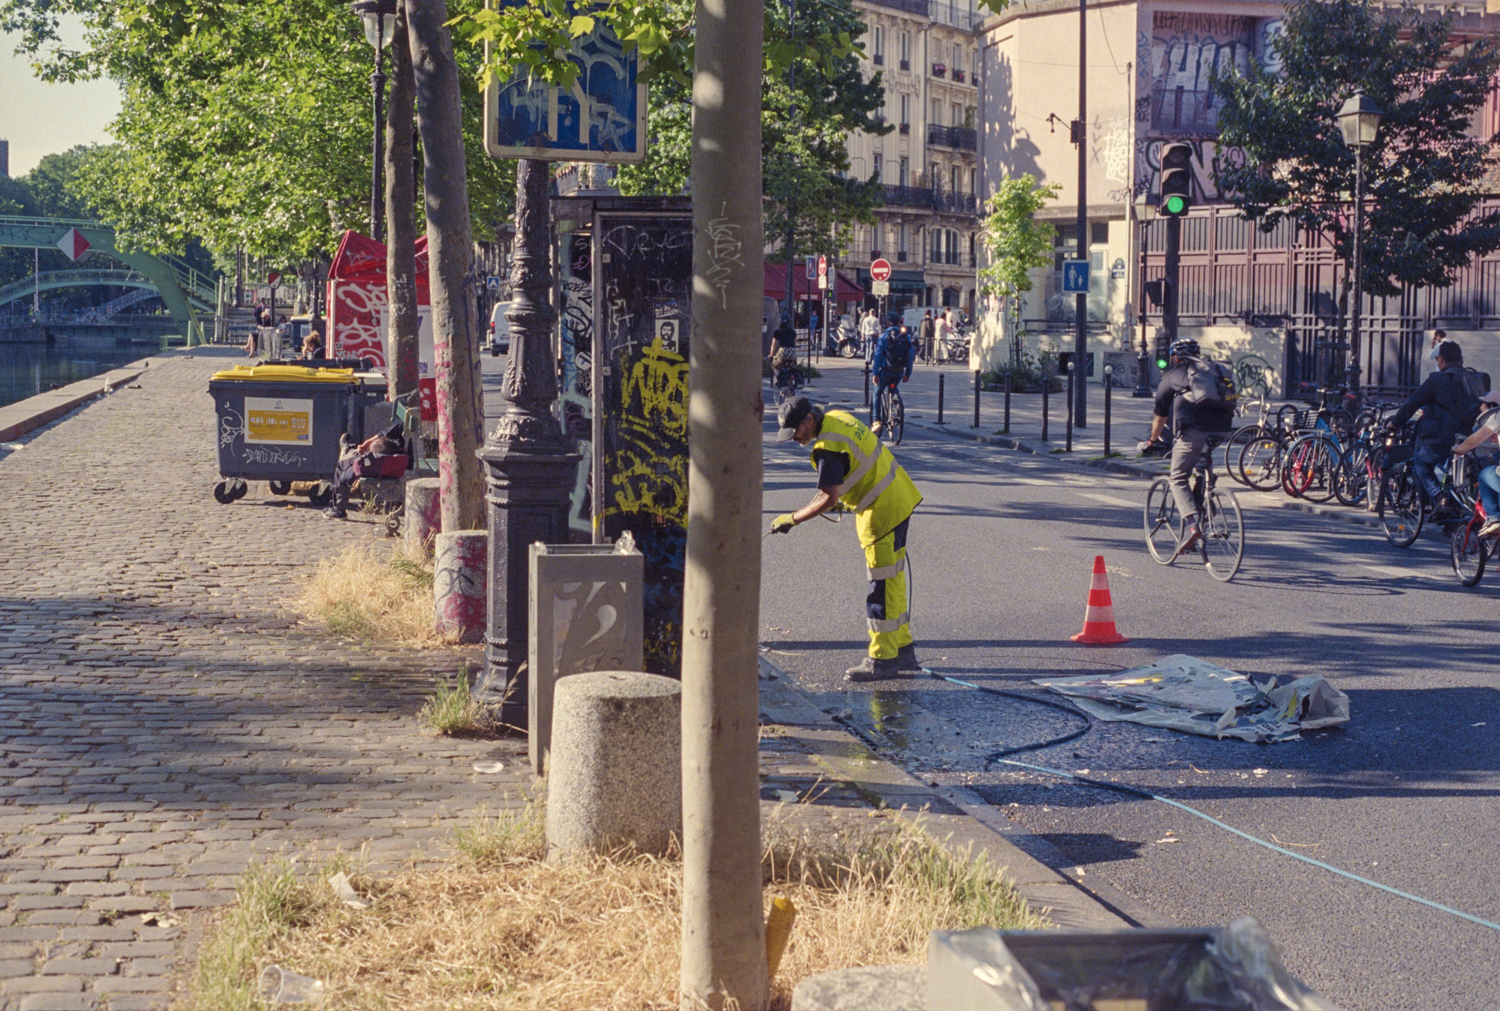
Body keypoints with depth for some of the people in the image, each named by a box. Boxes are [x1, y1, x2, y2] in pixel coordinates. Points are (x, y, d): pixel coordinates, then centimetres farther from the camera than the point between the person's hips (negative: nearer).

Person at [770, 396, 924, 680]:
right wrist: (846, 495, 21)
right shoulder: (837, 418, 8)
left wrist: (791, 519, -16)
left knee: (882, 585, -6)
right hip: (900, 498, 10)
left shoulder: (827, 447, -22)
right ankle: (902, 650, 23)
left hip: (882, 512, -10)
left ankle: (882, 659, -2)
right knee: (892, 581, 16)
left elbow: (828, 499, -23)